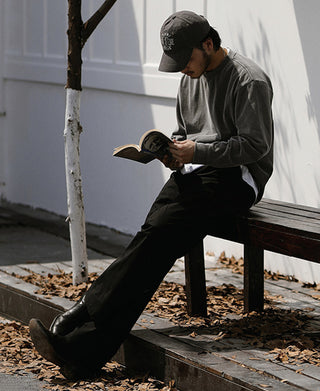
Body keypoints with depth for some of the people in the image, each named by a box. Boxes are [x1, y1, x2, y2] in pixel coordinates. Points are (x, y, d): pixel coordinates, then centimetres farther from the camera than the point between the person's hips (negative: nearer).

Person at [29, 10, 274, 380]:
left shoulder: (248, 80, -10)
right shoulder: (191, 79, 16)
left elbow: (255, 146, -14)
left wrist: (197, 151, -17)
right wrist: (173, 150, 3)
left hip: (235, 176, -7)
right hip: (194, 172, 7)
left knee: (159, 234, -27)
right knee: (154, 242, -18)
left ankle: (74, 327, -32)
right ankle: (83, 354, -32)